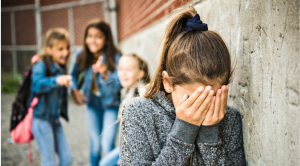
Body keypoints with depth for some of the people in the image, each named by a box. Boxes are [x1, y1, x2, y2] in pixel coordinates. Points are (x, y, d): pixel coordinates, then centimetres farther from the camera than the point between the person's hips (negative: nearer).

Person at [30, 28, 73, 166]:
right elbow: (36, 84, -37)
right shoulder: (41, 65, -15)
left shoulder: (61, 67, 8)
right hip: (41, 119, -7)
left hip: (55, 119, 7)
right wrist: (56, 81, -51)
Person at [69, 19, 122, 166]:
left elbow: (116, 86, -27)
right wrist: (74, 90, -10)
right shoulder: (81, 55, -11)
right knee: (94, 144, 11)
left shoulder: (115, 57, -22)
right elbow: (73, 75, 7)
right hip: (92, 103, 3)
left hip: (110, 104, -3)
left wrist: (105, 74, -44)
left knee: (107, 145, -11)